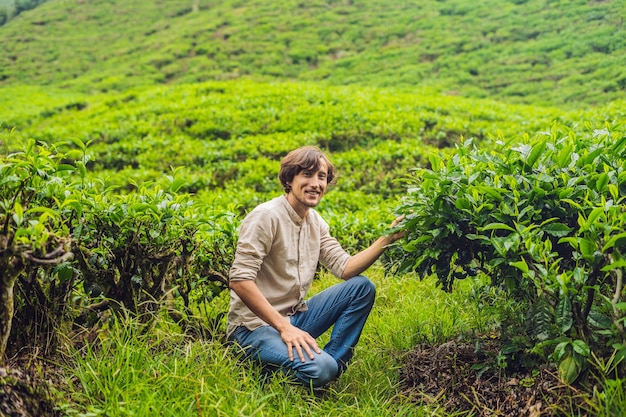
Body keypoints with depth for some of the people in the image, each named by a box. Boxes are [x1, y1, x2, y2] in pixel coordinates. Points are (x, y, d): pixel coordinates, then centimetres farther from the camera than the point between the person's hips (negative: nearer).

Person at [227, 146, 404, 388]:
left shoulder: (315, 222, 8)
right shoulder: (267, 216, -17)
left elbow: (345, 268, 4)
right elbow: (240, 280, -24)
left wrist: (387, 239, -7)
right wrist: (284, 327, -27)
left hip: (294, 317, 8)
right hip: (256, 326, -8)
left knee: (362, 287, 0)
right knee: (320, 369, -30)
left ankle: (333, 363, -1)